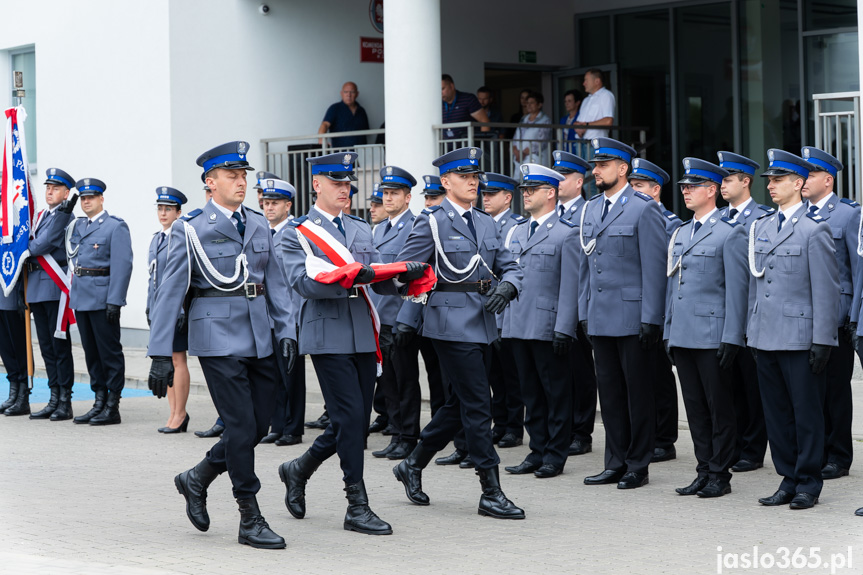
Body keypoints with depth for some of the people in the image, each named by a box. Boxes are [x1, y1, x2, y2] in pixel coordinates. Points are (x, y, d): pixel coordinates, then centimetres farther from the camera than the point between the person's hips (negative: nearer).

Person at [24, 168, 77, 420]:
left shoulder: (66, 217, -9)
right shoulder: (42, 216, 18)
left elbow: (44, 245, -14)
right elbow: (33, 244, 18)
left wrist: (25, 249, 1)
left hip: (56, 286, -8)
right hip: (36, 287, 8)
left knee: (59, 344, -4)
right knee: (46, 346, 10)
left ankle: (65, 402, 0)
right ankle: (54, 399, 15)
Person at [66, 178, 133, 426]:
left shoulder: (116, 227, -6)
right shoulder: (76, 226, 15)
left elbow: (122, 266, -13)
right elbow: (72, 258, 25)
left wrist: (115, 301, -18)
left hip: (103, 298, -7)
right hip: (81, 298, 7)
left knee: (110, 352, -3)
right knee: (91, 352, 11)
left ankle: (113, 407, 0)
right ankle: (99, 402, 17)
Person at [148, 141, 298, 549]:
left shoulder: (259, 225, 12)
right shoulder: (190, 230, -3)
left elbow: (275, 282, 14)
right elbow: (169, 293, -4)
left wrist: (286, 330, 3)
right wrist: (160, 355, -7)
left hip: (259, 337, 6)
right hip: (218, 336, -6)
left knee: (260, 424, 7)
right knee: (241, 426, -7)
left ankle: (197, 480, 29)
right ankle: (250, 521, 3)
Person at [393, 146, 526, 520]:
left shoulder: (486, 223, 15)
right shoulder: (432, 222, -5)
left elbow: (509, 267, 13)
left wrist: (506, 286, -6)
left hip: (482, 322, 8)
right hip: (451, 320, -7)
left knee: (461, 404, 13)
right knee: (477, 406, -8)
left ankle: (412, 465, 31)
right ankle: (491, 494, -3)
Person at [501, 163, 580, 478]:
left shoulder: (567, 233, -4)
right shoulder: (516, 232, 16)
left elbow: (570, 285, -10)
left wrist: (564, 329, -17)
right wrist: (501, 323, 12)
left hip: (548, 328, -6)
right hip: (518, 326, 7)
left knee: (556, 391, 1)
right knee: (531, 392, 11)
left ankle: (555, 455, 7)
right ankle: (538, 451, 18)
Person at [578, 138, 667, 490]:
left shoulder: (644, 209, -7)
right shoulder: (590, 209, 14)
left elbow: (654, 267, -11)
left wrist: (651, 319, -15)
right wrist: (584, 312, 13)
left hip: (633, 318, -7)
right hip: (600, 320, 7)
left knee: (637, 392, 2)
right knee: (609, 391, 10)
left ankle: (638, 466, 9)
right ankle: (616, 463, 18)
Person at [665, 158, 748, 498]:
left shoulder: (730, 234, -6)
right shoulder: (680, 234, 16)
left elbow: (737, 289, -9)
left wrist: (731, 339, -14)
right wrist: (668, 331, 15)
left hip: (712, 337, -7)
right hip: (683, 336, 7)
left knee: (719, 407, 1)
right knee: (695, 407, 10)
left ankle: (720, 476, 7)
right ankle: (704, 472, 16)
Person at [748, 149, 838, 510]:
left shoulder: (814, 229, -7)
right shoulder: (760, 227, 13)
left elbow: (826, 288, -9)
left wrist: (822, 341, -13)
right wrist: (752, 332, 15)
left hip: (800, 339, -6)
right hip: (766, 338, 6)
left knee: (806, 413, 1)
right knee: (776, 413, 9)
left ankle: (808, 484, 10)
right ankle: (788, 480, 18)